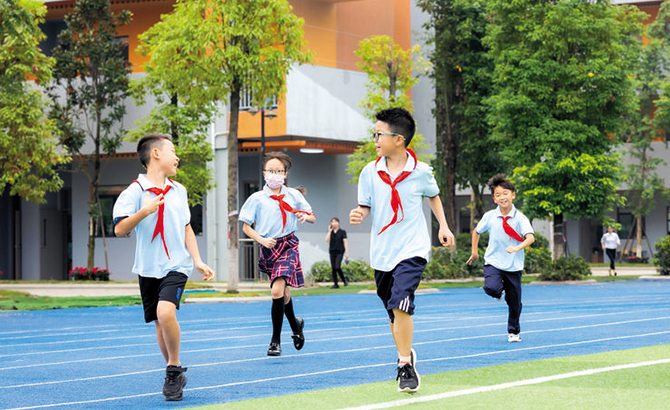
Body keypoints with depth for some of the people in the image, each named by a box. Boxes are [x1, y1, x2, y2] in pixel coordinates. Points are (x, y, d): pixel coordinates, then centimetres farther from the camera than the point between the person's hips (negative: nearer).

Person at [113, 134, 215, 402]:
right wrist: (144, 212, -25)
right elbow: (119, 229, -12)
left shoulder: (179, 191, 10)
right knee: (160, 324, 7)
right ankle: (175, 375, 26)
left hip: (176, 266, 1)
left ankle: (174, 369, -6)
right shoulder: (135, 191, -5)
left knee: (166, 312, -23)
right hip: (148, 268, -1)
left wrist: (198, 261, 13)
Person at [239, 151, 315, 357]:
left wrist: (305, 216, -11)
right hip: (269, 248, 2)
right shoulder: (257, 199, 0)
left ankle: (276, 340, -11)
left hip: (288, 245, -2)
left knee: (277, 290, -19)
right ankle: (295, 325, 41)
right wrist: (262, 240, -13)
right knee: (283, 293, 11)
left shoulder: (293, 195, 3)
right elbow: (246, 226, 3)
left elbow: (312, 217, 12)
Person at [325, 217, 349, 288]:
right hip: (332, 252, 4)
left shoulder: (342, 232, 1)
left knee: (337, 267, -17)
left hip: (339, 252, -4)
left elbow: (345, 242, -1)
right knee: (333, 268, 0)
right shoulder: (330, 232, 9)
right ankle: (335, 284, 5)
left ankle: (344, 279, 5)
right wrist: (329, 231, -6)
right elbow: (327, 240, -6)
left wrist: (347, 252, -6)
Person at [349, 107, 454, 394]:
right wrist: (358, 215, -18)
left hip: (411, 249, -3)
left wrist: (444, 227, 11)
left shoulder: (421, 171, -4)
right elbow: (365, 206, 4)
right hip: (381, 250, 4)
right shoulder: (369, 172, -1)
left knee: (400, 303, -20)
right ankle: (406, 354, 35)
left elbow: (433, 196, 15)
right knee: (393, 311, 12)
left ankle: (406, 367, -10)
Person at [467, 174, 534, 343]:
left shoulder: (520, 218, -9)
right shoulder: (489, 217, -3)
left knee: (514, 302, 7)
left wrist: (517, 248, -39)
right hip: (493, 262, 0)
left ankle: (513, 332, 30)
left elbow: (530, 237, -22)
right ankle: (500, 290, 10)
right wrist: (474, 252, 16)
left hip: (513, 266, 0)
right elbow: (476, 231, 15)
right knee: (491, 288, -28)